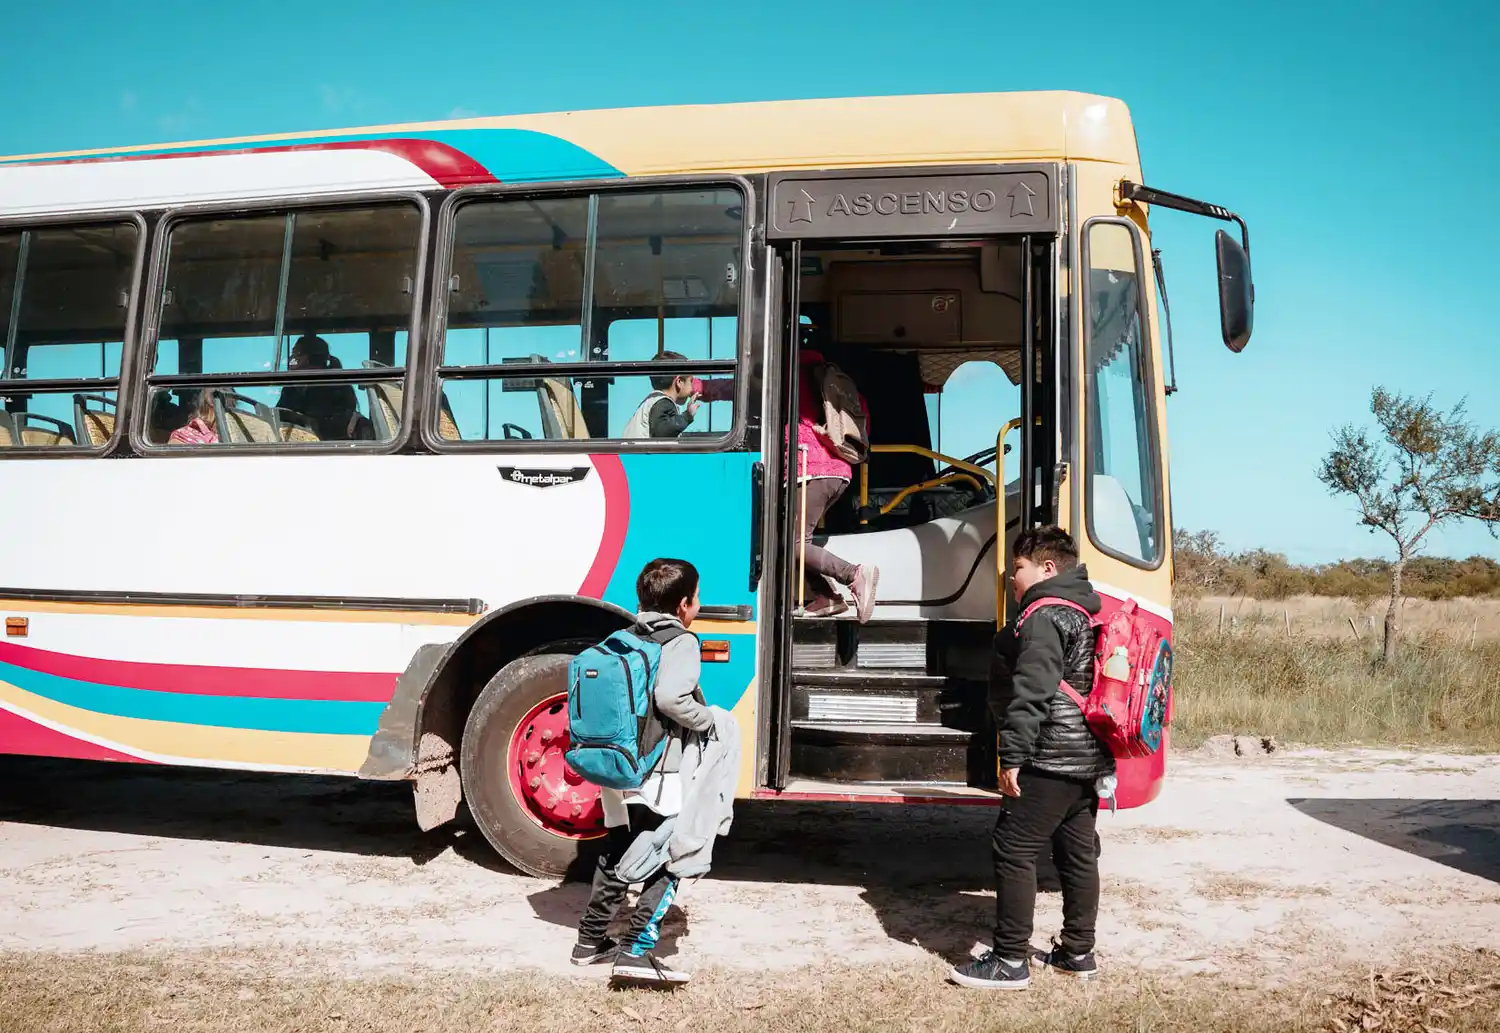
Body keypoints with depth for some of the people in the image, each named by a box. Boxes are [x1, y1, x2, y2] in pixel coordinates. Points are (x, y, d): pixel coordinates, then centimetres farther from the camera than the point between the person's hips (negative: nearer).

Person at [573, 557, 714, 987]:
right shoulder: (681, 642, -11)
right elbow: (670, 697, -27)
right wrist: (708, 720, -12)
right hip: (657, 774, -8)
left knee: (617, 856, 22)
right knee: (666, 864, 2)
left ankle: (591, 940, 31)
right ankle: (637, 951, -4)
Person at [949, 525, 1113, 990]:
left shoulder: (1044, 616, -15)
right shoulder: (1088, 613, 16)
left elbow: (1031, 694, -23)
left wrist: (1014, 755, -22)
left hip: (1050, 758, -10)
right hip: (1088, 757, 10)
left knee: (1014, 851, -5)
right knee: (1078, 853, 15)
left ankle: (1011, 961, -2)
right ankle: (1078, 952, 24)